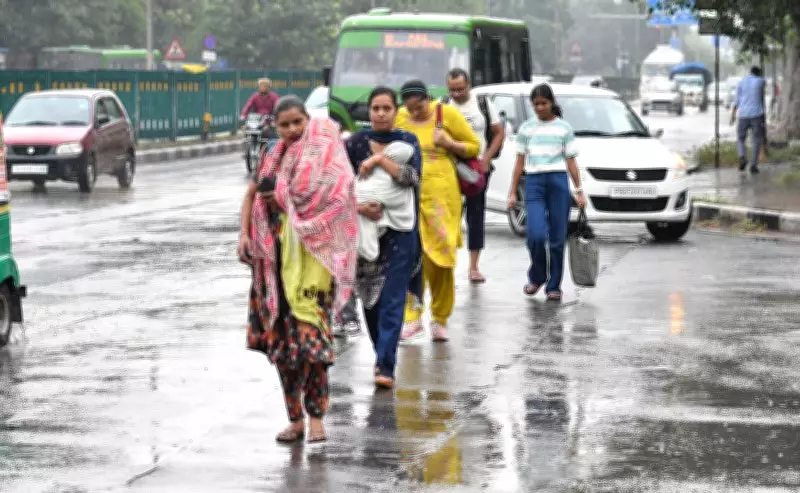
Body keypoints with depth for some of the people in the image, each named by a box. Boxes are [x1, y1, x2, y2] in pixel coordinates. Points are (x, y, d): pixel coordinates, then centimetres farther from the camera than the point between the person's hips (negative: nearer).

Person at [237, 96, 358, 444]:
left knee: (309, 333, -15)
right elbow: (252, 194, 22)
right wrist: (245, 234, 8)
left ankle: (316, 417, -10)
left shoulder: (324, 152, -3)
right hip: (277, 256, 6)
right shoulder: (274, 157, 14)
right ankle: (295, 417, 14)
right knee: (279, 336, 6)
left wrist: (278, 196, -6)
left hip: (311, 255, -6)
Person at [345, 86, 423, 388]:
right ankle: (382, 355, 26)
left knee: (392, 299, -9)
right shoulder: (356, 143, 3)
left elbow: (412, 177, -13)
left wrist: (379, 159, -17)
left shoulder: (407, 142, 4)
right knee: (370, 297, 8)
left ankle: (385, 366, -12)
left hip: (400, 230, -2)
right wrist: (358, 206, -18)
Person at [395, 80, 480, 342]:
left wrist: (449, 144, -11)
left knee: (440, 260, 1)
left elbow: (474, 146, 5)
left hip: (440, 195, -2)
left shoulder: (447, 114, -2)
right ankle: (412, 316, -8)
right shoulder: (399, 117, 6)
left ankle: (440, 319, 13)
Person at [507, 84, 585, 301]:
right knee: (536, 234, -15)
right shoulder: (526, 128, 11)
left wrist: (579, 191, 1)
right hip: (533, 183, 0)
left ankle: (554, 285, 10)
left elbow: (571, 162, 7)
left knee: (557, 237, -2)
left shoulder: (564, 128, 7)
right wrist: (513, 192, 7)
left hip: (558, 182, 0)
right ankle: (536, 277, 10)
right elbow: (520, 162, 12)